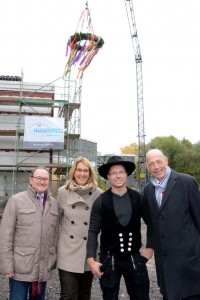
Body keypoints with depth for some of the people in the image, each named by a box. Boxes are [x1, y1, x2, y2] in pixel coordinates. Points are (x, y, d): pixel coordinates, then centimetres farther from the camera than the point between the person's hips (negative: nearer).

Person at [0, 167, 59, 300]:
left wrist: (54, 260, 9)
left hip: (44, 267, 4)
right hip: (20, 267, -3)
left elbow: (56, 234, 10)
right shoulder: (16, 200, -6)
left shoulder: (54, 203, 5)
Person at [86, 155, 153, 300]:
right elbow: (93, 232, -7)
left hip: (134, 258, 2)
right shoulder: (101, 201, -9)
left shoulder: (138, 197, -2)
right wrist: (91, 259, -12)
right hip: (109, 259, -1)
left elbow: (151, 223, 8)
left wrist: (150, 247, 3)